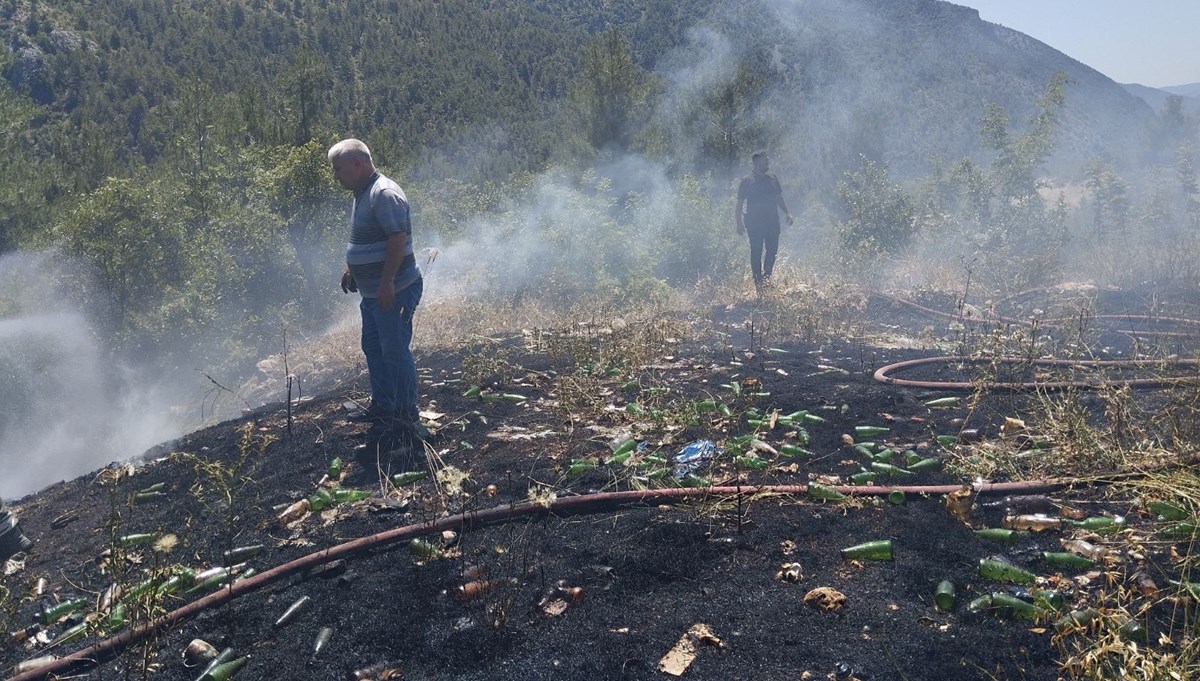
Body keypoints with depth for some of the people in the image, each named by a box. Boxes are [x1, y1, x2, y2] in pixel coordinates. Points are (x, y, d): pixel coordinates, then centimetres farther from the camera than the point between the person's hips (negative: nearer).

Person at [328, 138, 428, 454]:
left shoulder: (385, 194, -19)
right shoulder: (364, 194, 13)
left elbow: (398, 238, -27)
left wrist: (387, 282, -29)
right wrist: (351, 269, 22)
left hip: (395, 291, -11)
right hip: (373, 292, 11)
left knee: (395, 352, -5)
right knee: (373, 348, 18)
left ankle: (408, 420, 5)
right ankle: (382, 408, 32)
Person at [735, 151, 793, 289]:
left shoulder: (773, 178, 10)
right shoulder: (747, 181, -5)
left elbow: (779, 198, 18)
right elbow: (739, 203, -4)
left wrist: (787, 213, 8)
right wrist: (739, 223, -10)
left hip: (772, 220, 5)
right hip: (754, 222, -5)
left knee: (772, 249, 4)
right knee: (756, 251, 0)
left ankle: (766, 275, 22)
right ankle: (757, 279, 11)